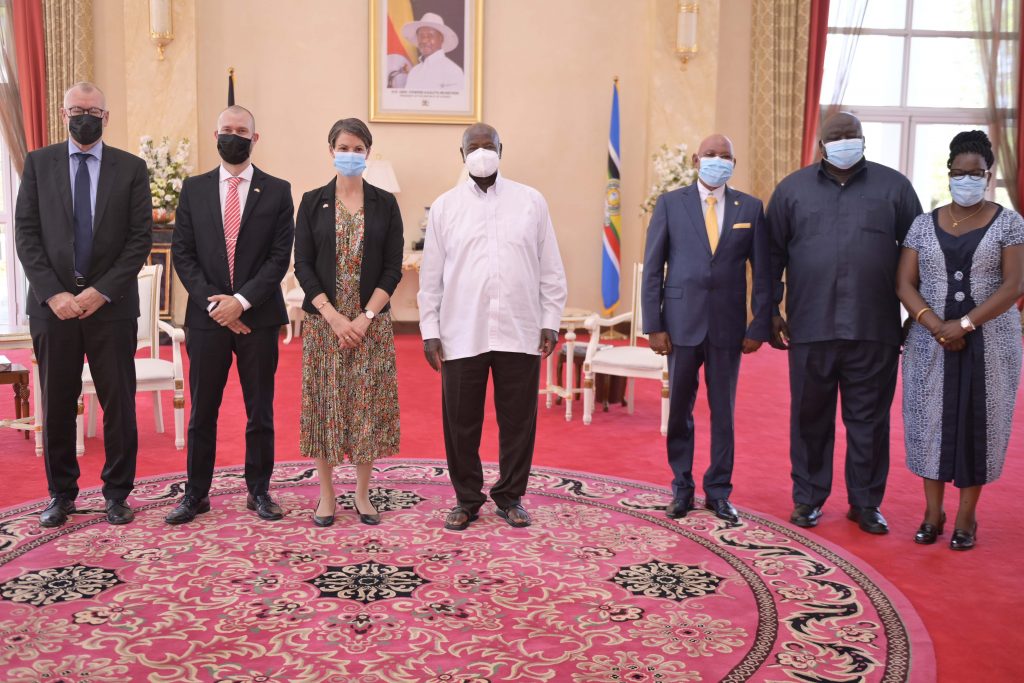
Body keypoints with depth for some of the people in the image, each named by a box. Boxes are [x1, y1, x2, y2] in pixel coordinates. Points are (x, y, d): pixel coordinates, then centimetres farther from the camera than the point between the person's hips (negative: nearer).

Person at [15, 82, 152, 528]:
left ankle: (117, 493, 17)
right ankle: (61, 494, 21)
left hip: (111, 305, -1)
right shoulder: (38, 163, 7)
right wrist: (52, 293, -9)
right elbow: (26, 234, 2)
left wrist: (102, 291, -10)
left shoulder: (131, 168, 4)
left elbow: (141, 238, -1)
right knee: (56, 405, 7)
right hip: (53, 304, 1)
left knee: (119, 404, 3)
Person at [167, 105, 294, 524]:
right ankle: (196, 494, 18)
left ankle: (259, 491, 19)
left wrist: (241, 300, -13)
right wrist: (213, 303, -9)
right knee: (201, 412, 7)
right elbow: (182, 253, 3)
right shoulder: (194, 189, 8)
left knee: (260, 412, 7)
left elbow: (280, 256, -4)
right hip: (206, 316, 1)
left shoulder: (277, 191, 3)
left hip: (258, 317, -1)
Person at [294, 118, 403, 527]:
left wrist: (366, 317, -11)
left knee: (367, 405, 4)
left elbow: (393, 268, 0)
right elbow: (303, 266, -2)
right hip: (323, 321, 0)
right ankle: (326, 495, 16)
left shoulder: (385, 204, 3)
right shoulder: (313, 202, 3)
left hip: (371, 322, 0)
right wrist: (333, 316, -13)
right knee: (325, 404, 4)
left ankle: (362, 494, 17)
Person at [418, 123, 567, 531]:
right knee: (461, 421, 5)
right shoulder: (445, 206, 6)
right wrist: (430, 331, 1)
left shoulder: (531, 202, 6)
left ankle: (510, 497, 23)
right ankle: (467, 499, 21)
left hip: (520, 333, 0)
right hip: (462, 335, 0)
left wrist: (550, 323, 2)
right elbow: (431, 276, 6)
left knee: (518, 419, 6)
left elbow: (550, 270, 7)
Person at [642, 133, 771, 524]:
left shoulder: (750, 208, 5)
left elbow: (762, 272, 4)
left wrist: (759, 326, -2)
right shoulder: (670, 203, 2)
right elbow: (652, 269, 0)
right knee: (679, 410, 8)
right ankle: (682, 489, 22)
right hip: (682, 323, -1)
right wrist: (654, 326, -6)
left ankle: (719, 492, 21)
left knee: (723, 412, 9)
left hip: (727, 326, 1)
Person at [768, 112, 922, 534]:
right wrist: (771, 311, 5)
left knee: (869, 419, 7)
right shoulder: (792, 189, 8)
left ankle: (866, 502, 20)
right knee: (810, 417, 9)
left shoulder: (893, 187, 7)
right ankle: (808, 498, 22)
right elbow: (773, 253, 9)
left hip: (875, 329, 0)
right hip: (810, 328, 1)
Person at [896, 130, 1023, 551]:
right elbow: (904, 284, 0)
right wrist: (935, 325, -14)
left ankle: (966, 518, 15)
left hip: (989, 344, -1)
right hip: (931, 343, 2)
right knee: (931, 421, 4)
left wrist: (965, 324, -18)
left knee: (977, 423, 3)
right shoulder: (924, 225, 6)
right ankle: (933, 513, 17)